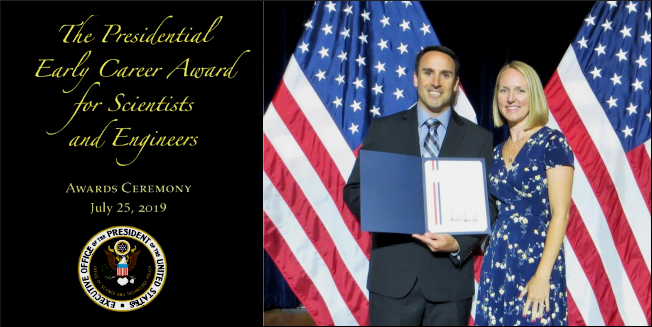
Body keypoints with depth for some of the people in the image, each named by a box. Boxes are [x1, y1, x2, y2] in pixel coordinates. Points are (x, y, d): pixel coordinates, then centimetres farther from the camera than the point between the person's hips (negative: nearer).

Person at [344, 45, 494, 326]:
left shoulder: (479, 139, 6)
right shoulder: (383, 130, 7)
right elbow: (354, 189, 8)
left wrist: (458, 245, -13)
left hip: (451, 276, 0)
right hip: (393, 275, 0)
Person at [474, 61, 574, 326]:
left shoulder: (552, 142, -5)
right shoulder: (497, 152, 14)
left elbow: (560, 214, -11)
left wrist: (542, 276, -18)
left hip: (536, 260, -6)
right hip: (497, 264, 6)